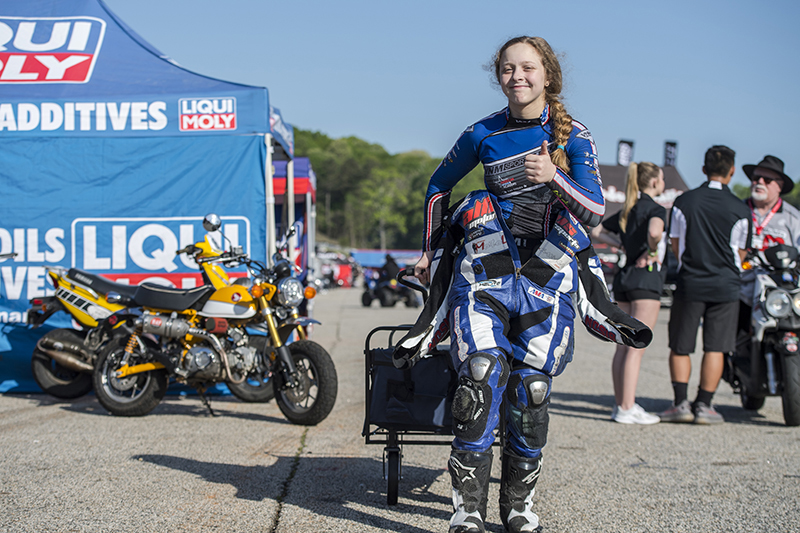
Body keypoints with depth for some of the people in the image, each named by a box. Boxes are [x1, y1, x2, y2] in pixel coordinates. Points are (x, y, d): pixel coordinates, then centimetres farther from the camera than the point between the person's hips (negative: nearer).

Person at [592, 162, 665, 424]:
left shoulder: (627, 210, 14)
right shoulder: (655, 209, -8)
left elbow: (596, 231, 22)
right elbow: (654, 231, -31)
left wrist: (623, 245, 14)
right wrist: (652, 252, -13)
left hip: (624, 276, 8)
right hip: (646, 277, -8)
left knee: (623, 346, 11)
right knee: (636, 347, -7)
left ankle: (620, 404, 15)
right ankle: (627, 408, -8)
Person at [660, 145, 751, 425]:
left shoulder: (683, 202, -3)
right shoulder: (740, 210, -4)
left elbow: (675, 243, 6)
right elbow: (741, 253, 5)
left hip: (689, 284, 0)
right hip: (725, 286, 0)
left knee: (679, 347, 9)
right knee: (714, 348, 5)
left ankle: (681, 402, 4)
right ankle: (703, 405, 6)